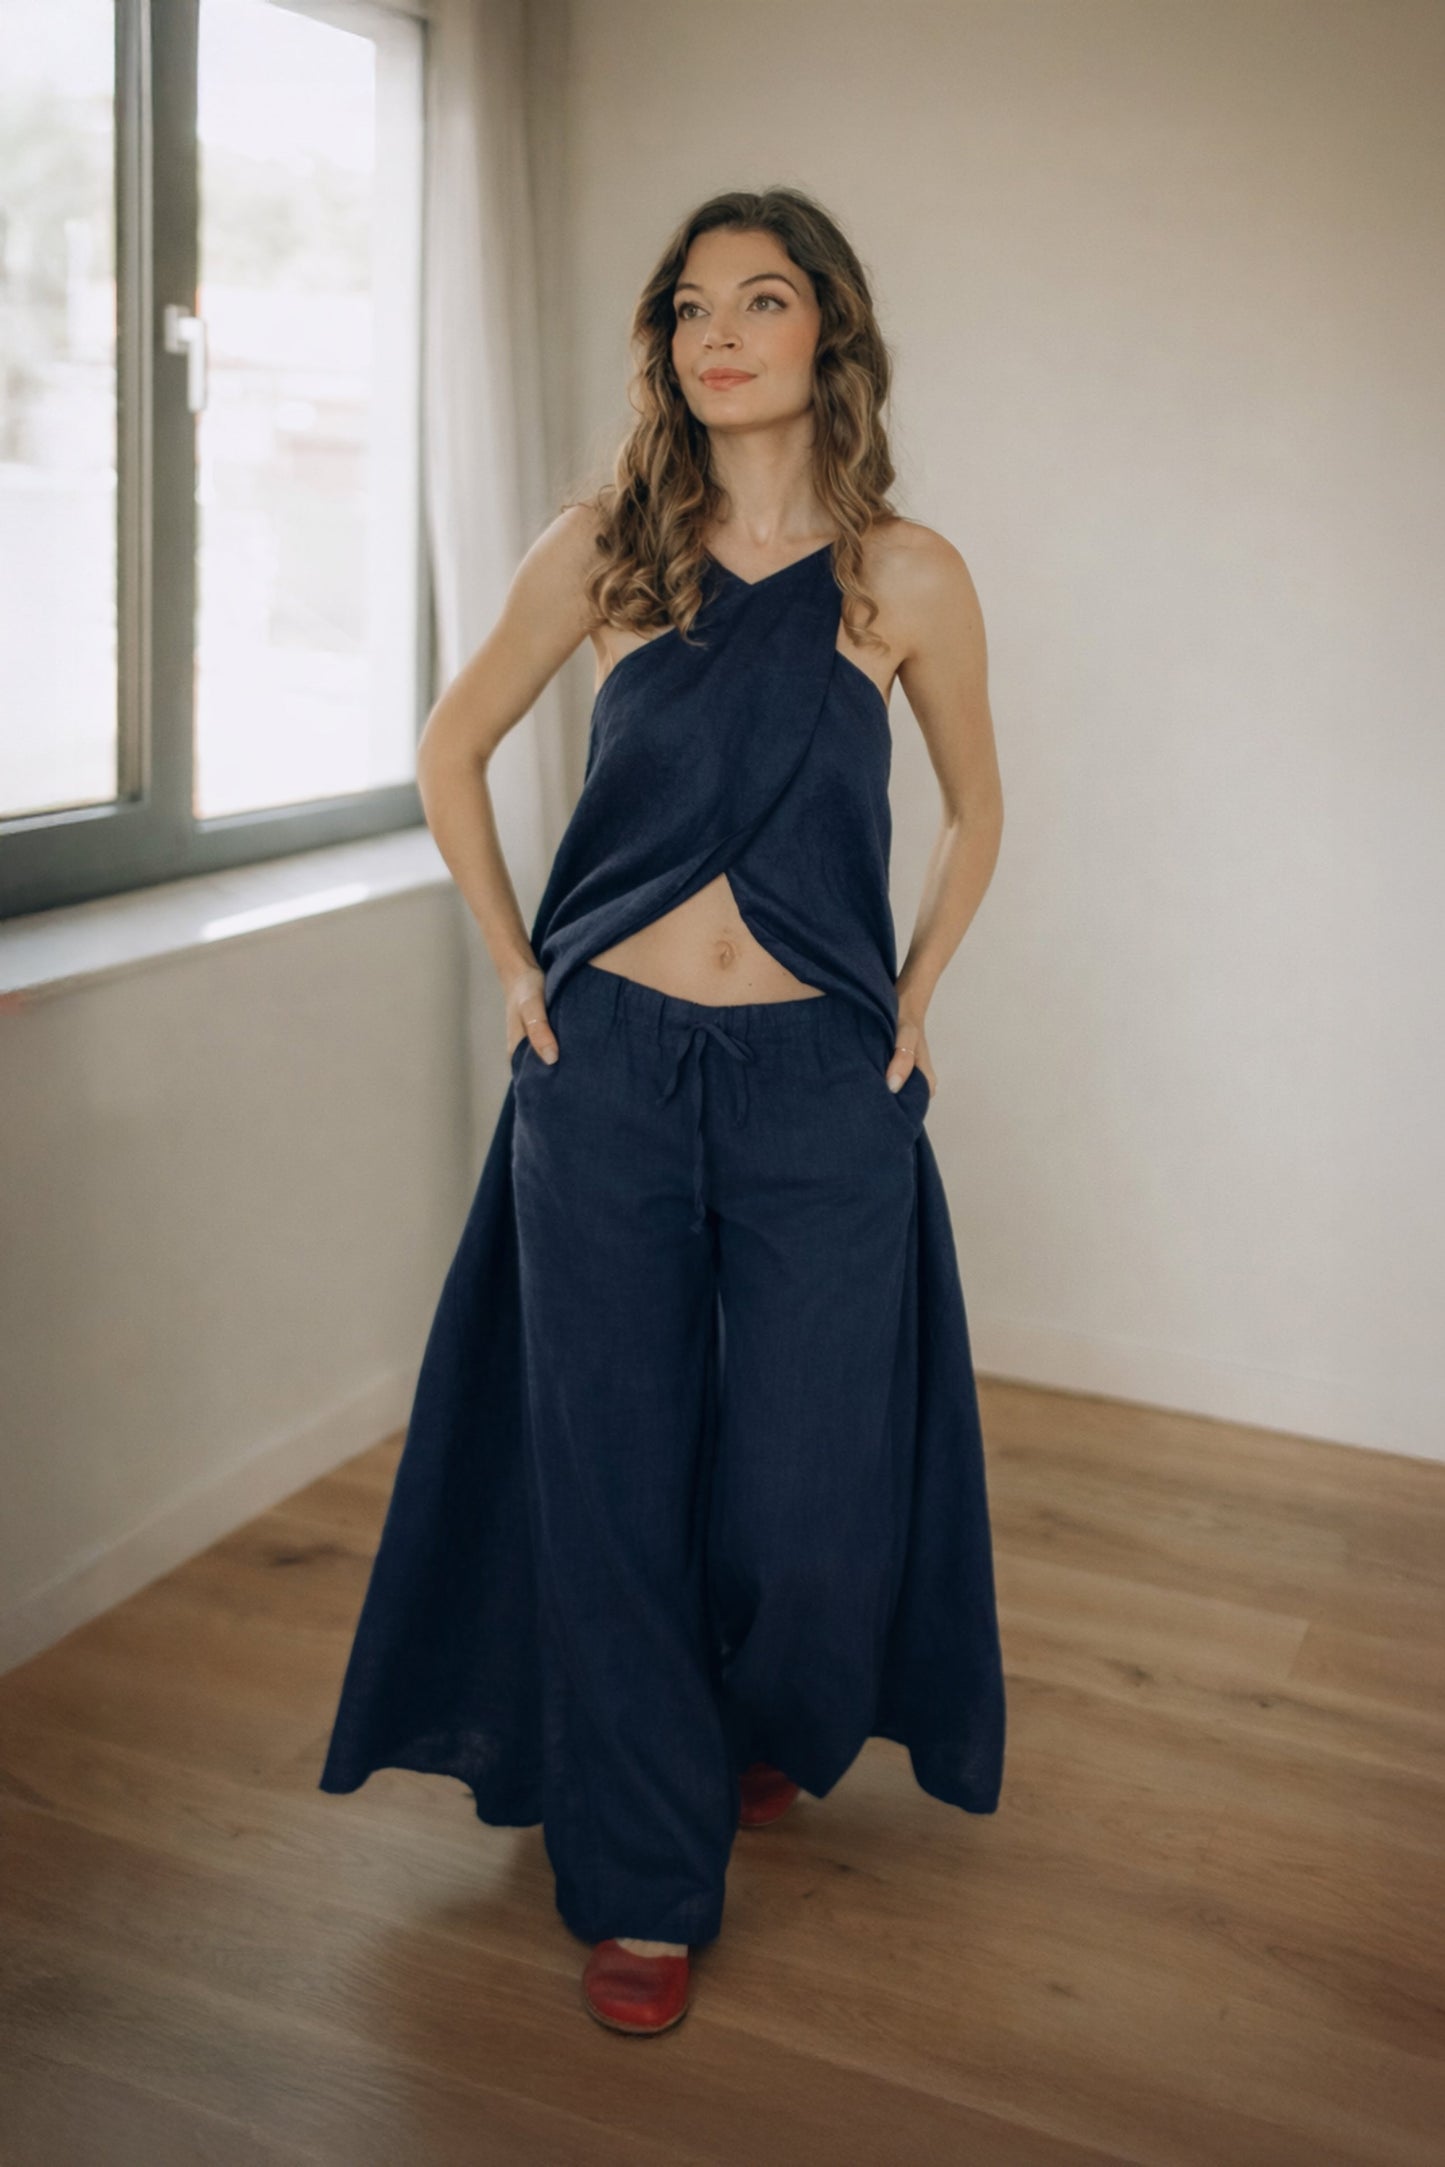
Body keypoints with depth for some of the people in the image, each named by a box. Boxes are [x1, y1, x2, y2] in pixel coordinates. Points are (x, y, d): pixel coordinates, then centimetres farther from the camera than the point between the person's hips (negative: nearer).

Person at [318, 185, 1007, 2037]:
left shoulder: (905, 575, -1)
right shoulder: (602, 548, 1)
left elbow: (975, 812, 14)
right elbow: (451, 749, 13)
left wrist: (909, 1005, 8)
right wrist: (514, 966, 6)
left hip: (819, 1083, 0)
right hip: (609, 1067, 1)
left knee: (802, 1481, 5)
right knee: (608, 1471, 5)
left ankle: (770, 1729, 42)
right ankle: (646, 1879, 23)